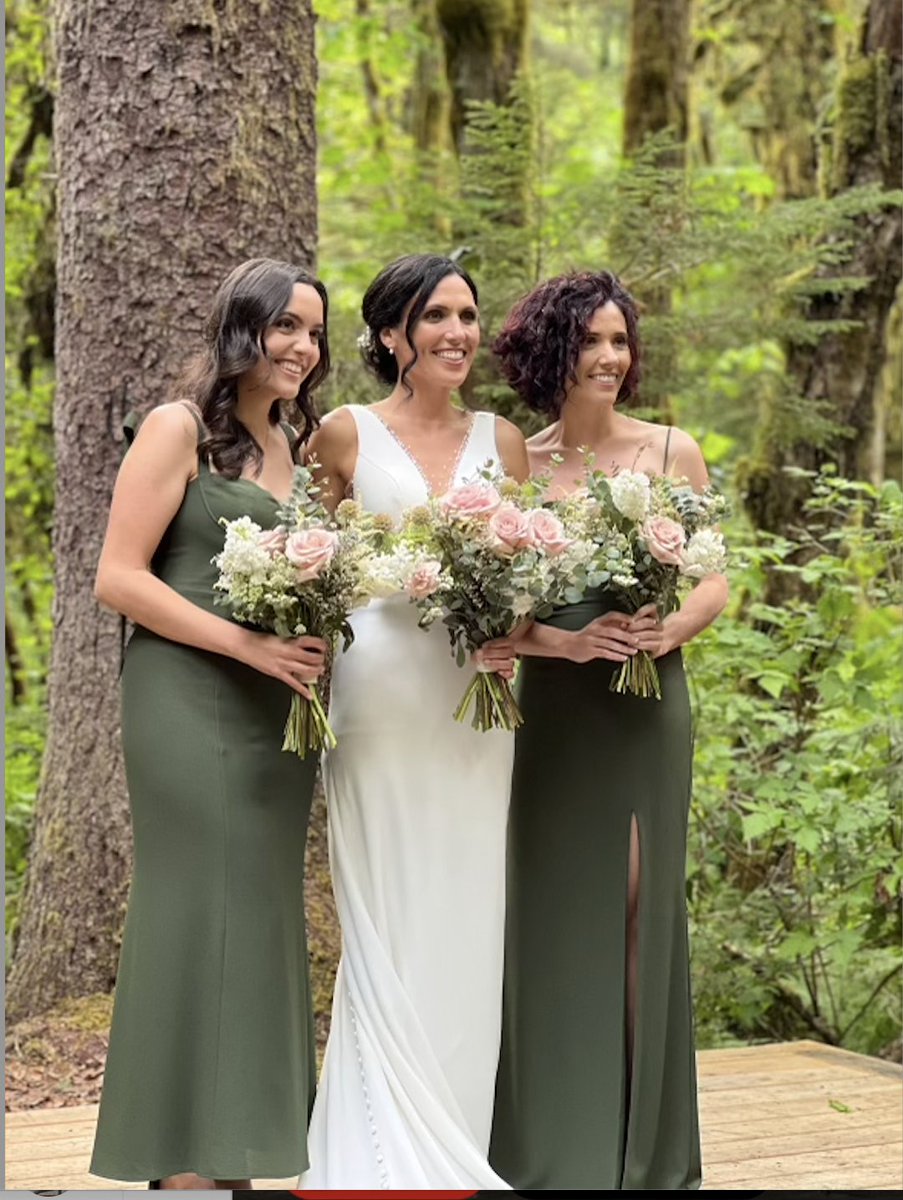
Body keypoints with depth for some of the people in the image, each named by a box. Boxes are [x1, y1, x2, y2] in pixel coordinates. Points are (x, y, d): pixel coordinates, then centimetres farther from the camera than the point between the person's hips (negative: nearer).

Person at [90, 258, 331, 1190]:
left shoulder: (295, 447, 17)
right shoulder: (180, 428, -4)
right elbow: (118, 578, -11)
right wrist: (247, 644, -17)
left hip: (279, 712, 7)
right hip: (192, 704, -7)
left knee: (263, 923, 7)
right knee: (199, 917, -7)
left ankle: (234, 1161, 15)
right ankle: (184, 1165, 0)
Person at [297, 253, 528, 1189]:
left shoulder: (501, 441, 11)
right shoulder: (347, 434, 2)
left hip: (476, 698, 3)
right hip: (379, 690, -3)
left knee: (465, 919, 4)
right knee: (389, 921, -3)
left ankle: (459, 1147, 14)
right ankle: (389, 1156, 5)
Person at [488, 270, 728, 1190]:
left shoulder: (672, 453, 3)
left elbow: (715, 580, 5)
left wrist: (671, 628, -15)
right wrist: (568, 640, -17)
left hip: (648, 708, 0)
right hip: (553, 709, 0)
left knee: (639, 903, 2)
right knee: (554, 911, 1)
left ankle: (645, 1145, 12)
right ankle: (553, 1145, 11)